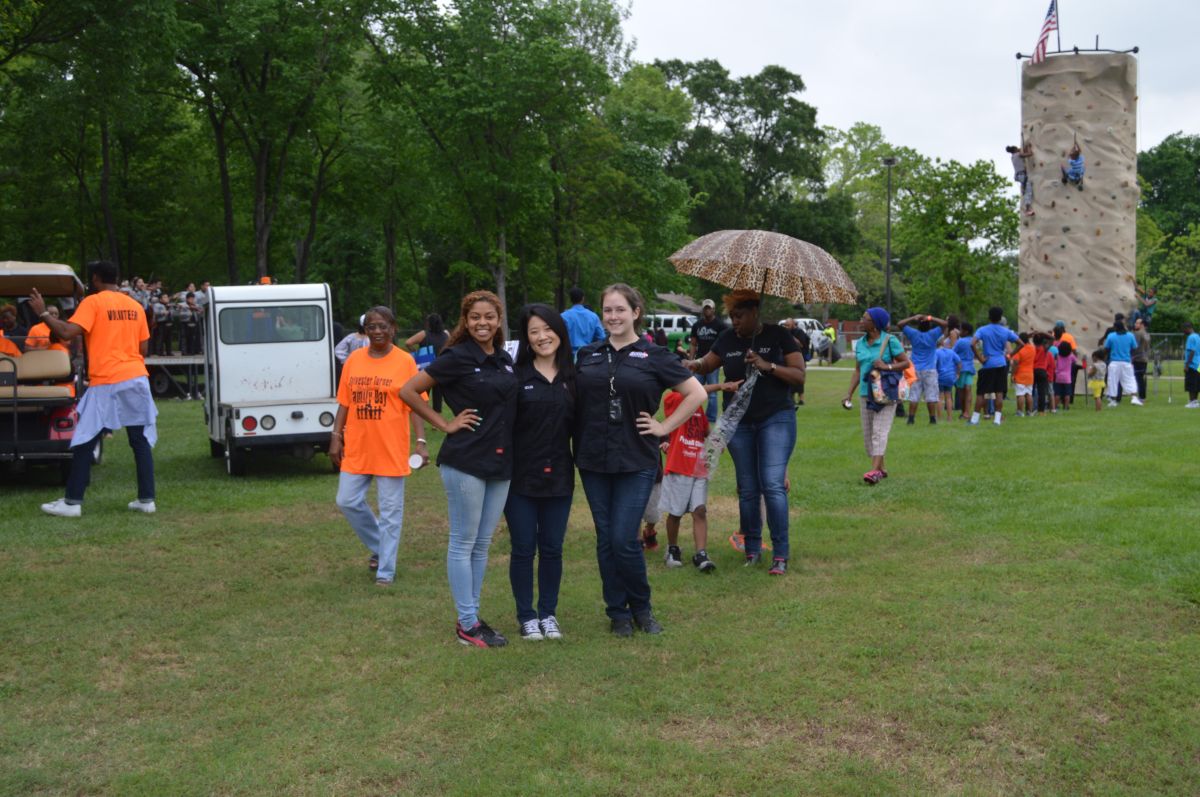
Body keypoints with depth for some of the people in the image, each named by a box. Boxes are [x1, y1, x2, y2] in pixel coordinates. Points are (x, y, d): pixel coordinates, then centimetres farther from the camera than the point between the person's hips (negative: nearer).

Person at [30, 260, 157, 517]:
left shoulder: (93, 302, -5)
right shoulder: (135, 305, 11)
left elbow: (68, 333, -15)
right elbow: (143, 348, 12)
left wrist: (43, 313, -3)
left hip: (106, 383, -5)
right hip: (136, 379, 5)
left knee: (84, 443, 3)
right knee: (141, 441, 8)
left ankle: (72, 502, 4)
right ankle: (146, 499, 7)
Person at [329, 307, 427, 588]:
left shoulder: (405, 361, -5)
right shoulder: (354, 359, 5)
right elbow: (344, 403, 10)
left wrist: (421, 442, -12)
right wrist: (336, 437, 6)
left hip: (391, 449, -4)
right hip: (356, 448, 4)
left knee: (390, 511, 2)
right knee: (348, 502, 5)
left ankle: (386, 571, 13)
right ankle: (379, 547, 29)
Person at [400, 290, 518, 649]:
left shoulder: (505, 360, 10)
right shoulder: (457, 358, -8)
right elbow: (408, 391, -8)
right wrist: (444, 424, -8)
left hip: (500, 462, 6)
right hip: (465, 460, -6)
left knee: (482, 545, 12)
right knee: (463, 543, 1)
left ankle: (472, 615, 21)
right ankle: (467, 623, 7)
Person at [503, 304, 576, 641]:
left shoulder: (573, 377, 4)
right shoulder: (517, 376, -5)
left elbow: (579, 424, 10)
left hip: (558, 476, 3)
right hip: (521, 475, -2)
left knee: (552, 549, 10)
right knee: (524, 548, 5)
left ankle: (548, 613, 24)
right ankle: (526, 616, 18)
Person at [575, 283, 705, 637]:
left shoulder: (653, 356, -1)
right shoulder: (587, 355, 9)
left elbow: (697, 394, 0)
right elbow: (572, 399, 19)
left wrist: (664, 427, -3)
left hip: (636, 462, -3)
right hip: (593, 462, 4)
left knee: (624, 540, -9)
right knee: (605, 540, 7)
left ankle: (642, 607, 15)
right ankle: (618, 613, 20)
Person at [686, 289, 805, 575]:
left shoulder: (778, 336, -4)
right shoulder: (728, 339, 7)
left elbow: (799, 375, -7)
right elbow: (707, 364, 15)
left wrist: (767, 366, -21)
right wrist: (695, 364, -9)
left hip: (776, 419, -4)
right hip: (739, 423, 4)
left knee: (773, 485, -13)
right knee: (747, 489, 8)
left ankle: (781, 554, -8)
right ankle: (752, 550, 20)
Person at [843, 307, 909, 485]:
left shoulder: (890, 341, -6)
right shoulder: (860, 343, 10)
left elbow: (906, 363, -5)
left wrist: (887, 366, -19)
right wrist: (849, 394, 7)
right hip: (865, 394, 6)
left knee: (879, 431, -14)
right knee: (867, 433, 8)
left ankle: (874, 470, -21)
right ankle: (881, 468, 21)